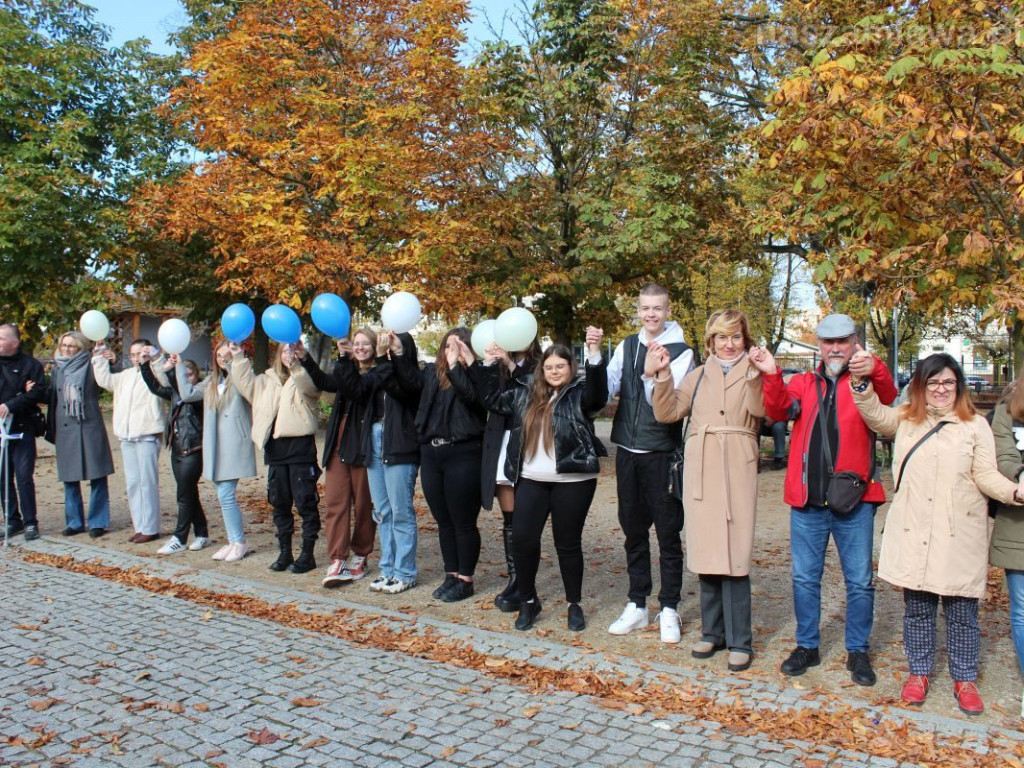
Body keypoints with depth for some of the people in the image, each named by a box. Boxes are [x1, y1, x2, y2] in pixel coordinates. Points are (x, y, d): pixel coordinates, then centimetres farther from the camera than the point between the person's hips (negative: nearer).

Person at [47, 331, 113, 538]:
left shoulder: (91, 366, -1)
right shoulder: (57, 368, 12)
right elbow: (52, 398, 16)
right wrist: (51, 429, 13)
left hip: (89, 428, -5)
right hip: (65, 430, 5)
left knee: (97, 476, -1)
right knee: (69, 478, 9)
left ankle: (97, 522, 7)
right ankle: (74, 521, 19)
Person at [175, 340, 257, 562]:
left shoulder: (241, 377, -4)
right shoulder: (212, 381, 17)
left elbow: (249, 389, -27)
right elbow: (187, 393, 13)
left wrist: (239, 358, -31)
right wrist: (180, 366, 13)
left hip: (234, 445, -7)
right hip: (215, 446, 7)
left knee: (226, 495, -8)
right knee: (225, 496, 12)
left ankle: (239, 542, 5)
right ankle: (233, 542, 21)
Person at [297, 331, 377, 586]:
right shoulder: (346, 369, 15)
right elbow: (325, 383, -4)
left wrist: (344, 359, -23)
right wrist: (305, 359, -14)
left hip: (362, 448, -5)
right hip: (338, 445, 5)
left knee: (363, 505, 5)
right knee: (335, 503, -3)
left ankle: (360, 556, 19)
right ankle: (337, 561, -2)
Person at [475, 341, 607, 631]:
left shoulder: (580, 392, -4)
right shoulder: (526, 393, 11)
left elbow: (599, 395, -25)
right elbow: (495, 400, 21)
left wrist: (596, 355, -38)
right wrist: (489, 366, 11)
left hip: (572, 481, -4)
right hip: (531, 480, 5)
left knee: (568, 543, 6)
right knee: (522, 540, 4)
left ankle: (574, 604, 22)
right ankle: (528, 600, 23)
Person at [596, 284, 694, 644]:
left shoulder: (681, 352, -6)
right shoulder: (627, 346, 8)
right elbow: (605, 390, -2)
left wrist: (652, 374, -31)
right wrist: (593, 355, -14)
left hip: (661, 454, -4)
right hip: (627, 452, 4)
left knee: (668, 533, 3)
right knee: (634, 532, 13)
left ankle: (669, 609, 16)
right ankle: (637, 606, 24)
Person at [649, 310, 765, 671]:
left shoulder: (753, 372, 7)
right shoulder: (698, 376, 16)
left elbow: (759, 409, -13)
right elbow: (667, 412, 5)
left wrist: (755, 373, -27)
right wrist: (662, 374, -7)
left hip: (737, 469, -3)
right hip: (700, 469, 3)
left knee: (733, 555, -7)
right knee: (706, 554, 8)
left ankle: (739, 641, 3)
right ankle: (713, 631, 21)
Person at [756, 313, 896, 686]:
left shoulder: (866, 381, 4)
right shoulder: (803, 383, 11)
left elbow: (888, 397, -18)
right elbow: (780, 410, -8)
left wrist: (875, 372, -40)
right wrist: (772, 377, -27)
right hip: (807, 500, 2)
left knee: (859, 581, 7)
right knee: (804, 578, 10)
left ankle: (858, 651, 23)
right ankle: (807, 646, 25)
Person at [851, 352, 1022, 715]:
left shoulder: (976, 425, 3)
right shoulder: (905, 420, 10)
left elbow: (985, 475, -2)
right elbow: (873, 413, -1)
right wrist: (861, 381, -18)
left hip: (959, 536, -2)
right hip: (912, 534, 2)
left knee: (961, 611, 6)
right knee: (917, 608, 12)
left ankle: (965, 679, 22)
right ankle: (919, 672, 26)